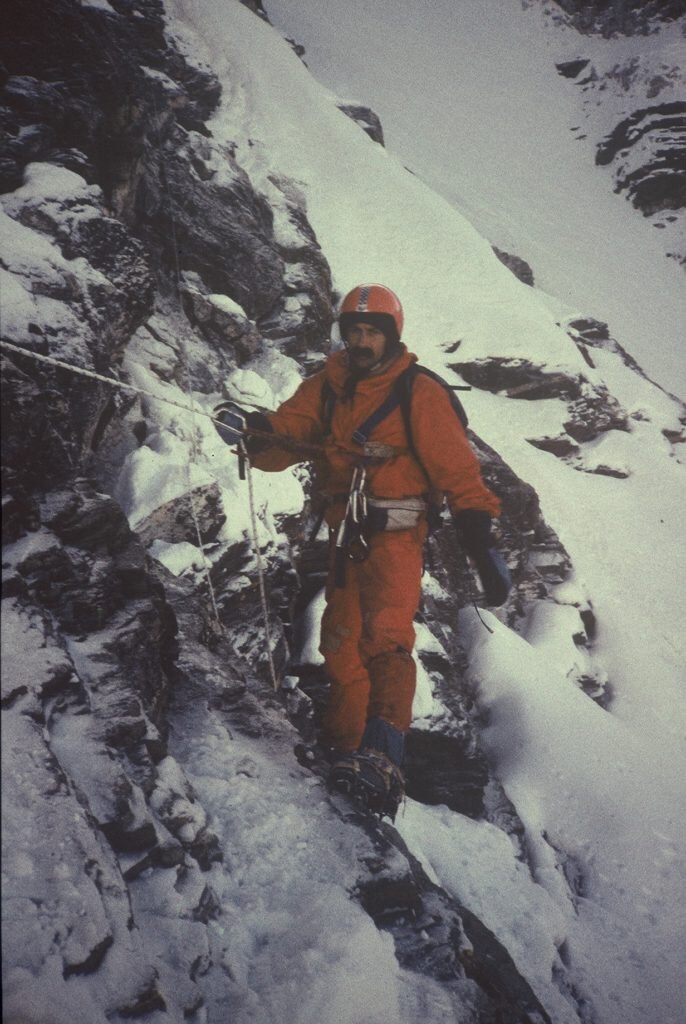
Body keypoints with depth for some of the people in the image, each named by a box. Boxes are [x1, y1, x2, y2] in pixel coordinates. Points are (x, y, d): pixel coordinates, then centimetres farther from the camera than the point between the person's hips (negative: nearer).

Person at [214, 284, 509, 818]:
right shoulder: (326, 387, 10)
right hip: (345, 533, 6)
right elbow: (284, 435, 0)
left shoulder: (419, 393, -5)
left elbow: (456, 468, -8)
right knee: (341, 643, 7)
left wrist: (480, 540, -15)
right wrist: (251, 428, -24)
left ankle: (384, 757, -32)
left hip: (396, 533, -6)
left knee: (385, 637, -22)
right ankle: (348, 754, 16)